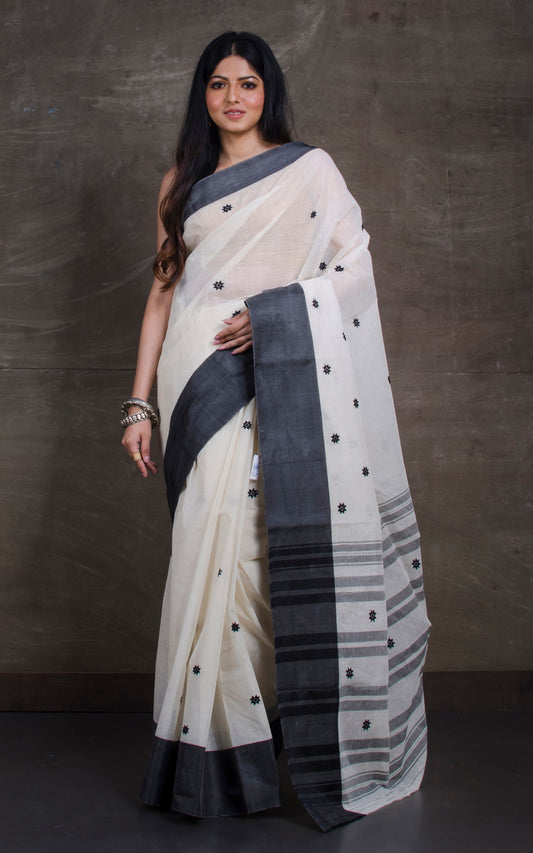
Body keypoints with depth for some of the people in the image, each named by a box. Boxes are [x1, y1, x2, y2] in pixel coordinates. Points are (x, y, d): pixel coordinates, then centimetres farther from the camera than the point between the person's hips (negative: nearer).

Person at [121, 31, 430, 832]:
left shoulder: (310, 168, 11)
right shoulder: (183, 184, 20)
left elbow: (355, 268, 4)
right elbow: (164, 292, 17)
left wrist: (272, 313, -11)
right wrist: (140, 403, 11)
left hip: (281, 385, -2)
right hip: (202, 390, 3)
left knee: (275, 548, -7)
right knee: (208, 548, -5)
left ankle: (325, 744, 7)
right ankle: (214, 754, 4)